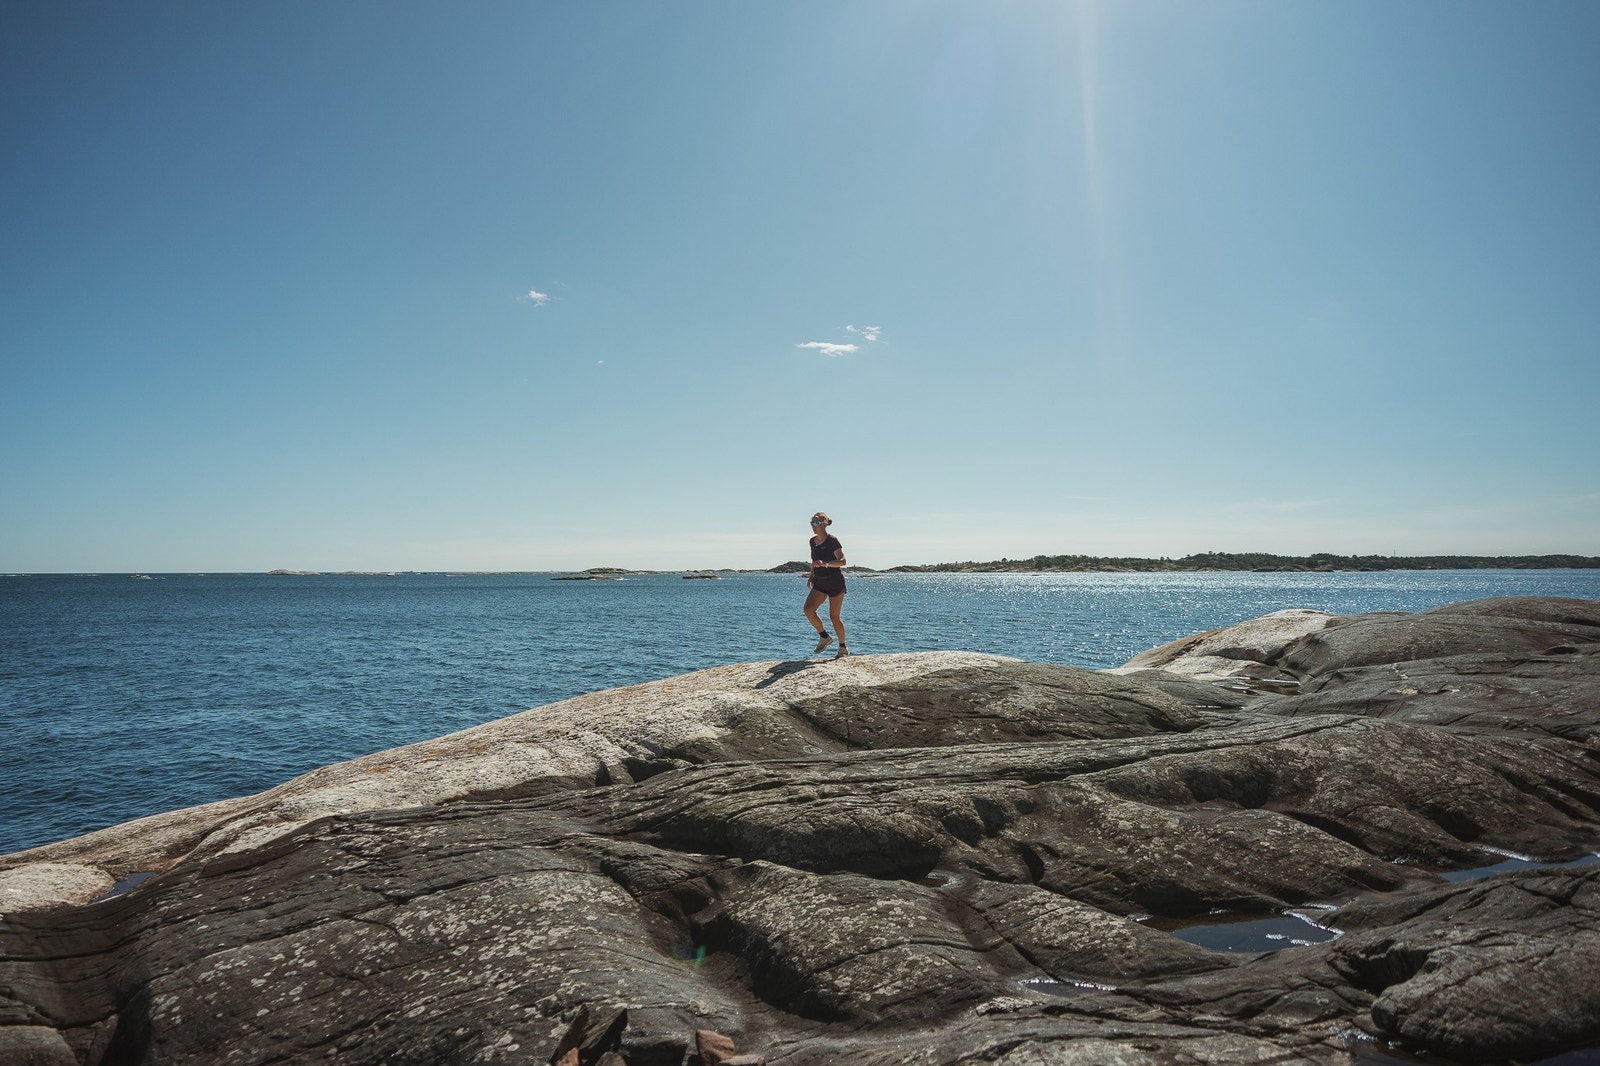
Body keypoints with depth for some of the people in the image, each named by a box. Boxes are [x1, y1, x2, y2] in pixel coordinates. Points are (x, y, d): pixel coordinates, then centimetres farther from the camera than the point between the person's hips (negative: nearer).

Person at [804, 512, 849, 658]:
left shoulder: (832, 540, -12)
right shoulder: (813, 541, 10)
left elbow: (843, 561, -18)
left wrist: (826, 564, -31)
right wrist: (811, 578, 17)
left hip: (835, 582, -6)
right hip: (820, 582, 6)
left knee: (834, 616, -3)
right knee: (808, 609, -13)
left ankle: (843, 648, 14)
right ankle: (824, 637, 6)